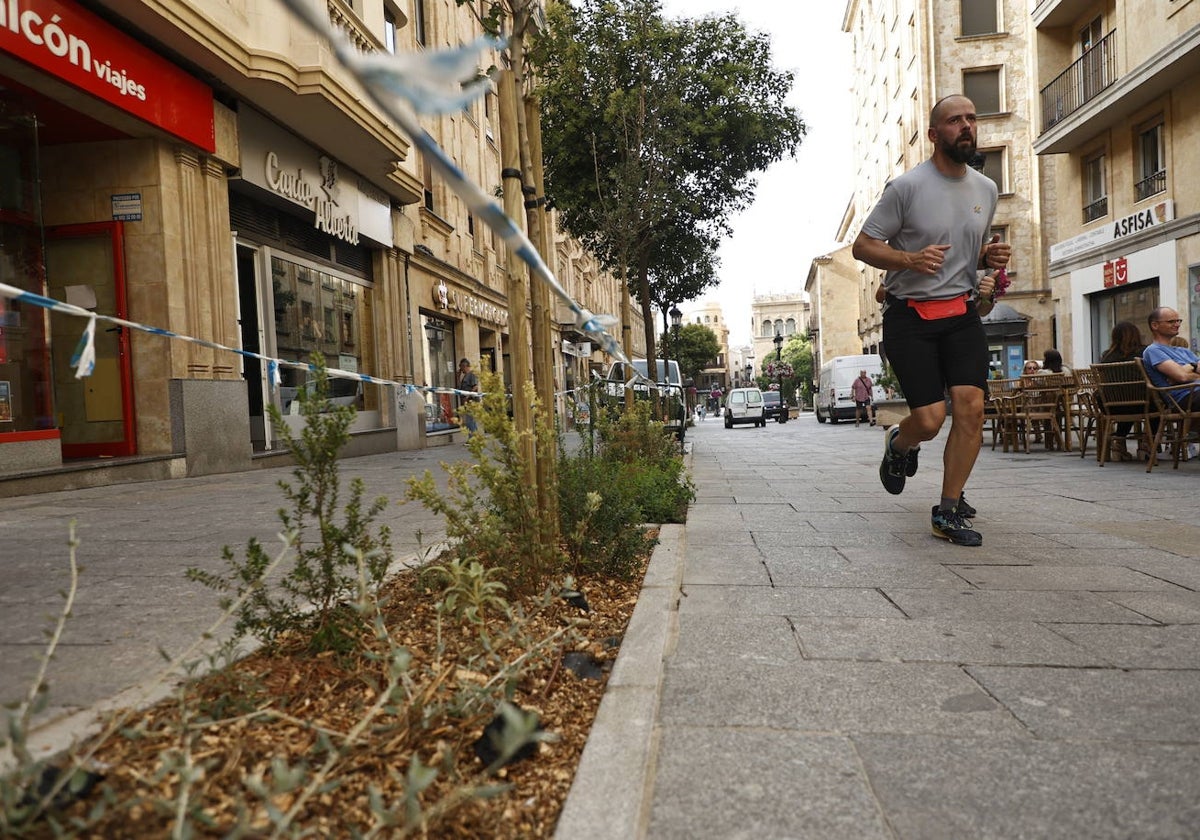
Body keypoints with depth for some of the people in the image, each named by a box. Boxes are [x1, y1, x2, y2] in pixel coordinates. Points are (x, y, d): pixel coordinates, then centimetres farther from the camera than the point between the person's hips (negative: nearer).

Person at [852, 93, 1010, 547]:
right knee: (930, 419, -11)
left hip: (962, 312, 5)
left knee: (971, 406, -10)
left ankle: (948, 513, 2)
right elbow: (862, 246, -7)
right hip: (910, 315, -5)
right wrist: (910, 259, -24)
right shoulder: (906, 186, -7)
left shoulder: (986, 189, 12)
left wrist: (991, 257, 2)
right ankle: (899, 444, 28)